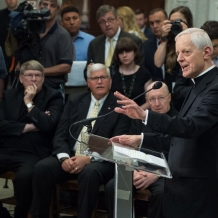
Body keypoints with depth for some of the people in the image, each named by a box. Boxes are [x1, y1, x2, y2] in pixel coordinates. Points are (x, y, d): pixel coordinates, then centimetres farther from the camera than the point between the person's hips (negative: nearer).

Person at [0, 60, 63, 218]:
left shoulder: (53, 97, 5)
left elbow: (48, 125, -10)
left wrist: (29, 103, -6)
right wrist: (27, 127, -5)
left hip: (33, 153, -4)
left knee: (24, 176, -36)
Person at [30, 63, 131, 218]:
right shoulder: (75, 101, 13)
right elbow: (60, 135, 8)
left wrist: (89, 158, -21)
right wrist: (64, 157, -13)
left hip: (100, 161, -4)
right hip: (70, 156, 4)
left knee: (89, 173, -37)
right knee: (42, 168, -22)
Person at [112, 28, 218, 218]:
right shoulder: (200, 84, 15)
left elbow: (191, 126, -31)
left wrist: (145, 115, -41)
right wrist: (141, 139, 15)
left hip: (199, 186, -9)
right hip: (181, 182, 9)